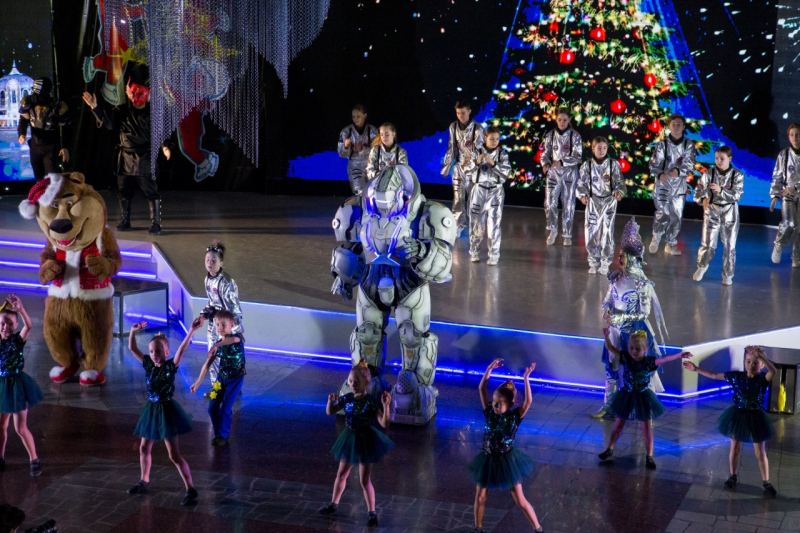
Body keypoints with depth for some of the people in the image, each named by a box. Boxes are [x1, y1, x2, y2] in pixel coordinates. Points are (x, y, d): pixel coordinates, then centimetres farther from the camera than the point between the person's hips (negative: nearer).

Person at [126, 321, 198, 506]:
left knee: (174, 455, -7)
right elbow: (132, 348, 5)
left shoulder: (171, 366, -14)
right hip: (151, 409, 7)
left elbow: (182, 349, -29)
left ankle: (191, 489, -1)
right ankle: (144, 482, 38)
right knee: (144, 448, 19)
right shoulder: (148, 364, 1)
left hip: (166, 410, -7)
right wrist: (133, 331, -8)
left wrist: (191, 331, -42)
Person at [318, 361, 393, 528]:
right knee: (341, 474, 19)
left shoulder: (371, 402, -21)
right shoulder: (347, 398, -6)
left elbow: (384, 423, -25)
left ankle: (371, 512, 17)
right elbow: (330, 412, 5)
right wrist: (331, 401, -15)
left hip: (365, 441, -5)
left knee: (364, 480, 2)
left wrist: (386, 406, -39)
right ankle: (333, 504, 38)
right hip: (350, 438, 5)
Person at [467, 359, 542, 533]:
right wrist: (489, 369, -23)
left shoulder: (515, 416, -15)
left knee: (520, 500, 4)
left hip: (507, 461, -3)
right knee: (480, 497, 13)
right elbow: (481, 389, -13)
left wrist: (526, 379, -38)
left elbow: (528, 401, -30)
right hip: (487, 460, 3)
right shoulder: (489, 412, -8)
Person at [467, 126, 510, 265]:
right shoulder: (478, 153, 2)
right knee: (476, 222, 6)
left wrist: (493, 163, -22)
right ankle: (474, 252, 20)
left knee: (494, 223, -6)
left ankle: (494, 255, -1)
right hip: (479, 190, 1)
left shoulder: (502, 154, 2)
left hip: (496, 191, -1)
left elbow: (506, 171, -10)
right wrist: (477, 162, -24)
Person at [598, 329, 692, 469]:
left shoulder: (649, 362, -18)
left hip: (643, 398, -2)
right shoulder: (626, 358, -13)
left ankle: (649, 457, 16)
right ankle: (610, 450, 33)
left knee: (647, 429, 5)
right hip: (627, 396, 2)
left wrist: (679, 356, -50)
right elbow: (610, 348, -18)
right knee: (618, 425, 16)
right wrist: (607, 336, -38)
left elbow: (664, 359, -33)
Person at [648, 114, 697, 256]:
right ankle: (656, 236, 15)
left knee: (676, 216, 5)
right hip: (663, 184, -2)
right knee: (662, 214, -12)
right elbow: (654, 164, -3)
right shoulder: (662, 144, 0)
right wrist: (660, 174, -24)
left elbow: (689, 164, -7)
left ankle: (671, 244, 21)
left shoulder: (689, 145, 3)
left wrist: (678, 171, -27)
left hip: (680, 185, 2)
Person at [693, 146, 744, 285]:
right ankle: (702, 266, 27)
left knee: (729, 245, 6)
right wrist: (703, 198, -29)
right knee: (707, 243, -1)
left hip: (730, 211, 0)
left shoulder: (737, 175, -6)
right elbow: (699, 189, -8)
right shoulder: (709, 173, -3)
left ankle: (728, 274, 21)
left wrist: (721, 190, -29)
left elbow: (737, 194, -15)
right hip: (712, 210, 0)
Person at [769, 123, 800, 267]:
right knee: (789, 224, -19)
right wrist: (775, 196, 0)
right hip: (787, 195, -1)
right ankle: (778, 245, 9)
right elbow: (777, 177, 4)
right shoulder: (784, 155, 1)